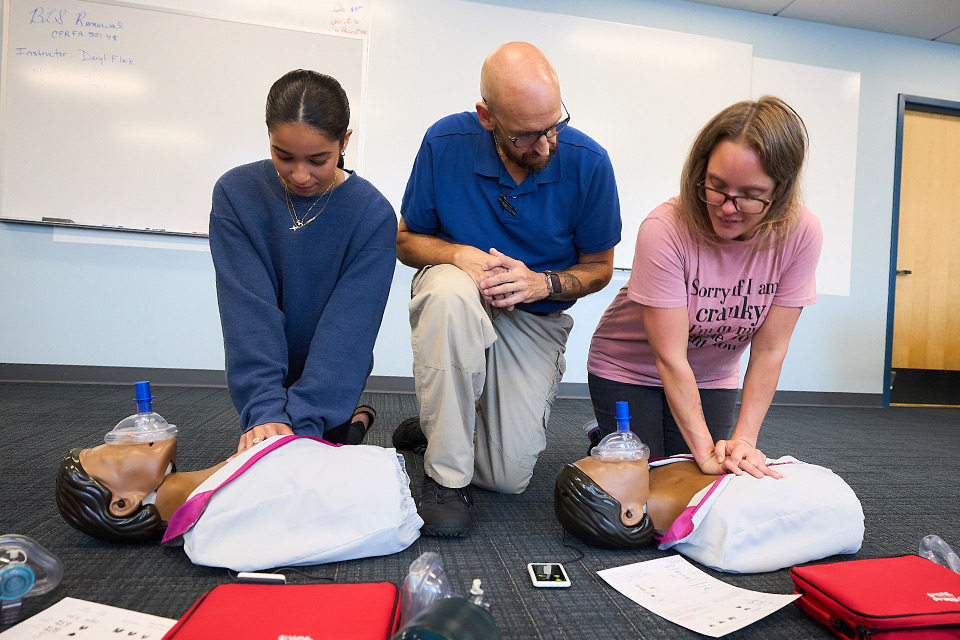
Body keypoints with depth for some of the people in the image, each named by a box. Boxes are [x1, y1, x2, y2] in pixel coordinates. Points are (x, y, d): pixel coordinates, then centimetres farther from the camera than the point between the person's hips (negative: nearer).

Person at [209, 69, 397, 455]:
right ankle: (347, 420, 23)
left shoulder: (373, 214, -17)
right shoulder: (235, 193, -12)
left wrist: (300, 419, -32)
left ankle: (351, 421, 16)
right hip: (266, 377, 3)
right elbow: (247, 308, -20)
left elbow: (347, 325, -22)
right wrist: (265, 409, -31)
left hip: (333, 377, -2)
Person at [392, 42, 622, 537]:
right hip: (452, 305, 0)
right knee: (451, 289, -41)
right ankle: (447, 473, -21)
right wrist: (459, 255, -24)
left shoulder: (588, 164, -14)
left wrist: (543, 283, -22)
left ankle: (437, 421, 25)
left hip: (535, 318, 1)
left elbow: (598, 267, -1)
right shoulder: (445, 143, -14)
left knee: (510, 475, -11)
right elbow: (407, 240, -2)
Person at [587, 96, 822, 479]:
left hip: (712, 378, 4)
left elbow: (768, 351, -16)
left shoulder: (800, 235, -21)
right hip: (629, 368, -3)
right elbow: (670, 359, -28)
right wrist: (704, 449, -31)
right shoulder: (664, 230, -32)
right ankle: (601, 439, 28)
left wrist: (744, 440, -22)